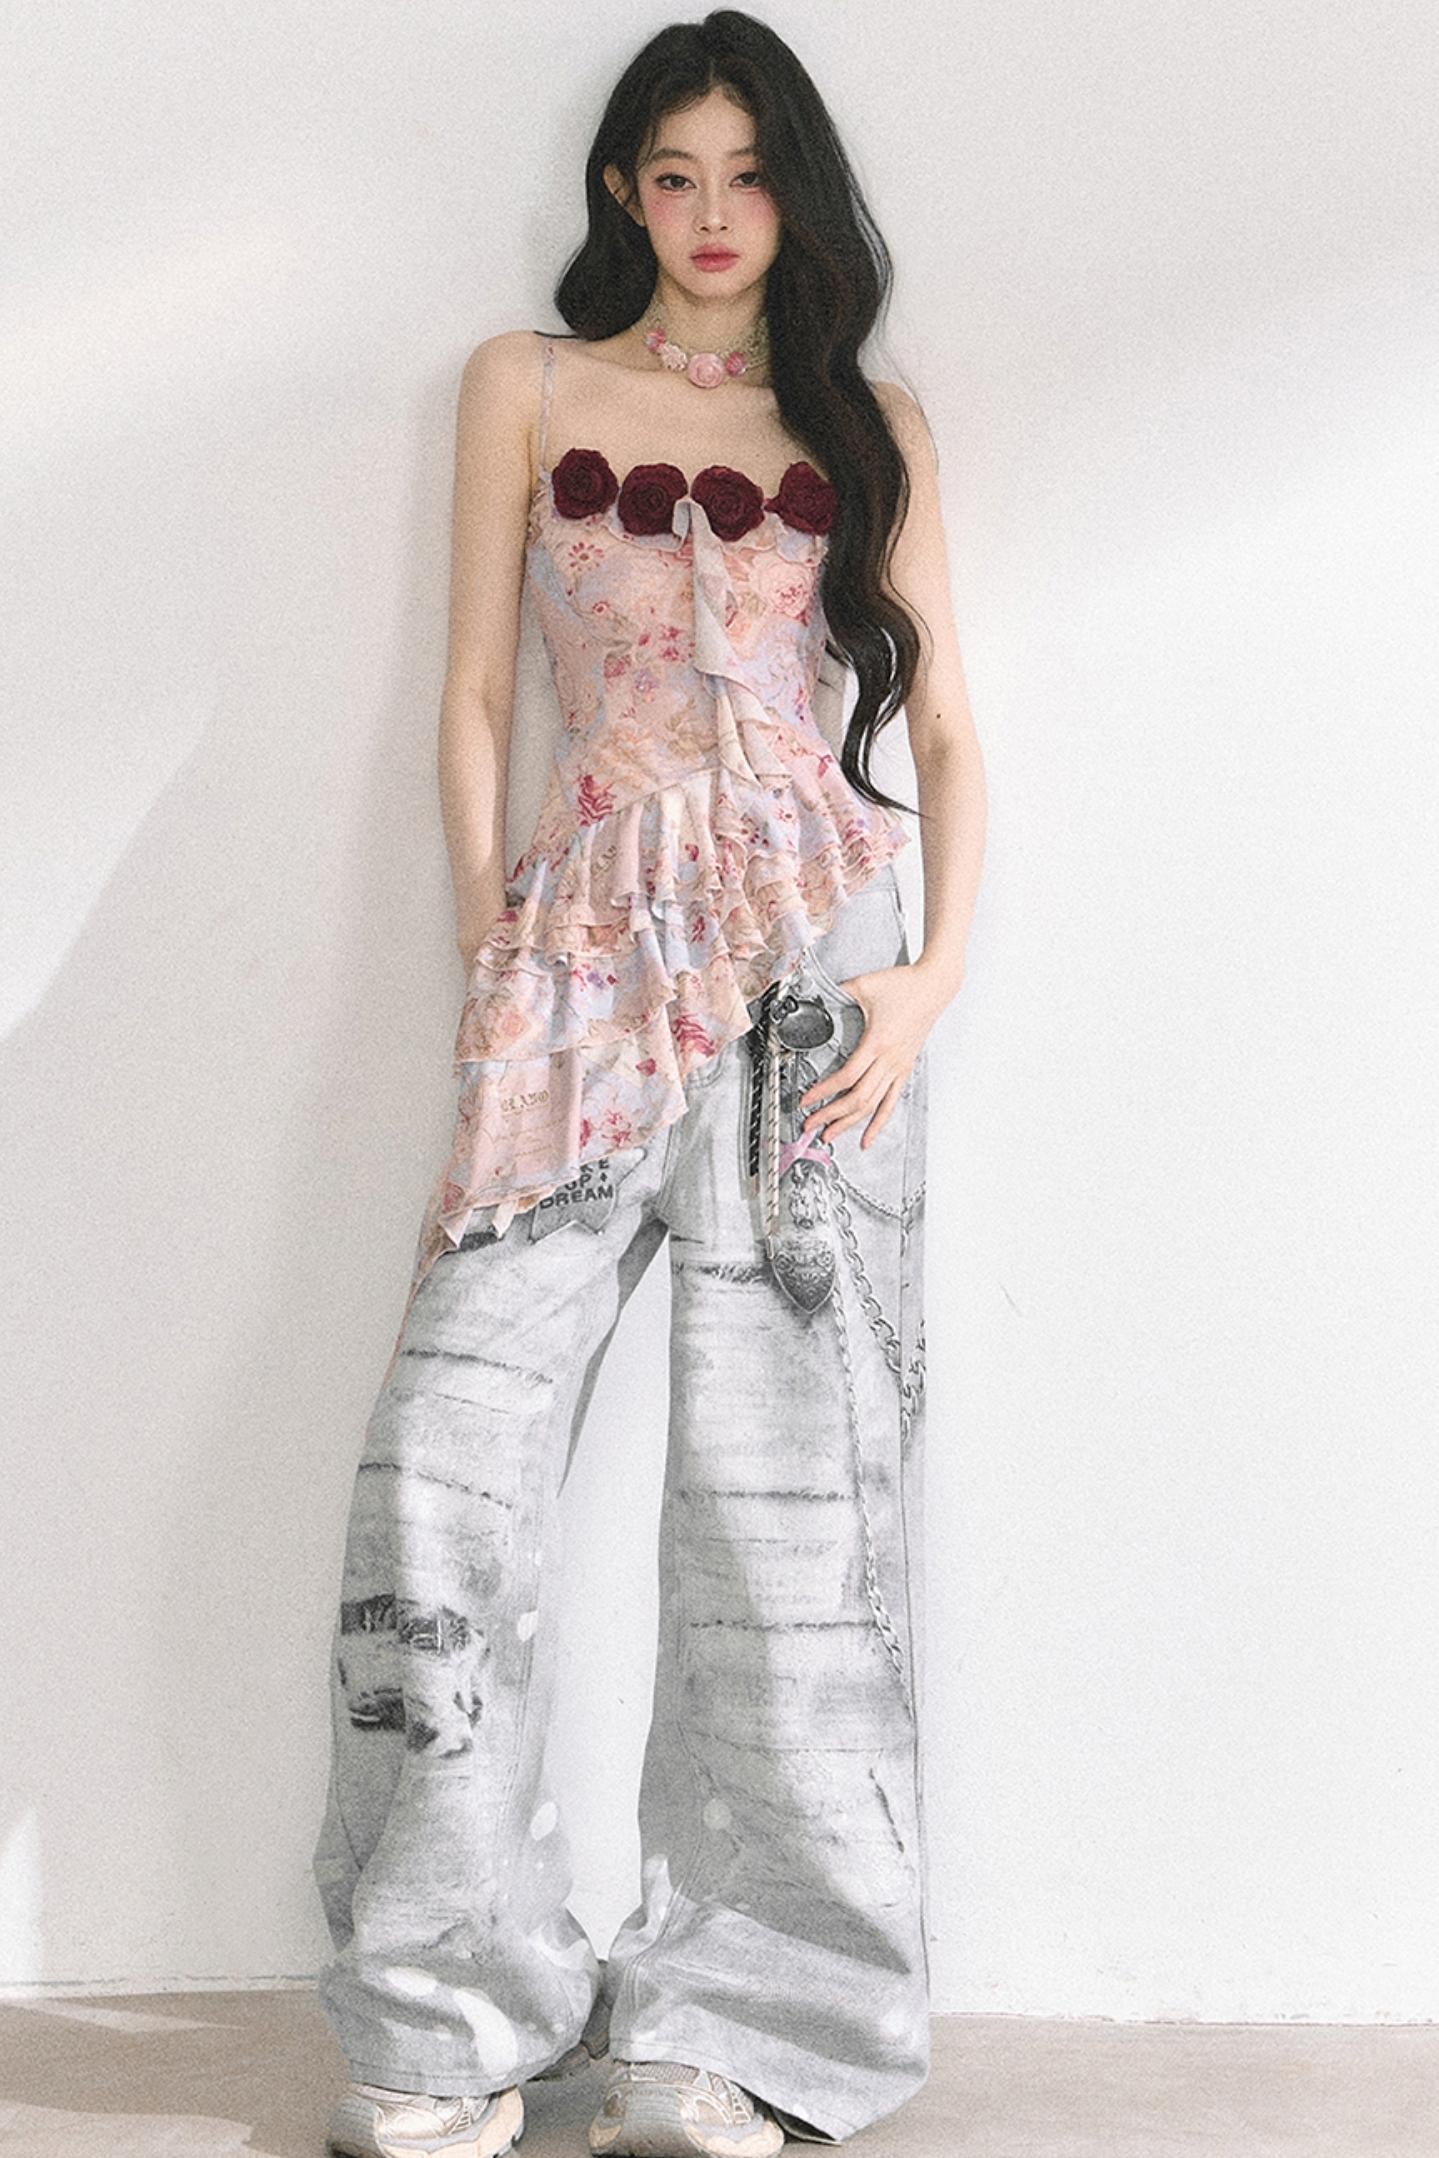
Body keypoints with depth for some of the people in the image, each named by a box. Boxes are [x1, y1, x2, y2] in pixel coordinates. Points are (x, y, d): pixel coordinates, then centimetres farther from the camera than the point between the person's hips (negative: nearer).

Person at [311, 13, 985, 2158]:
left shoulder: (872, 423, 14)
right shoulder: (528, 385, 14)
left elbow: (943, 722, 11)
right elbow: (476, 692, 10)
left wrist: (935, 971, -4)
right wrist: (489, 965, -1)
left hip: (814, 958, 0)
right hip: (585, 953, 0)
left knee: (788, 1484, -2)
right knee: (444, 1477, -9)